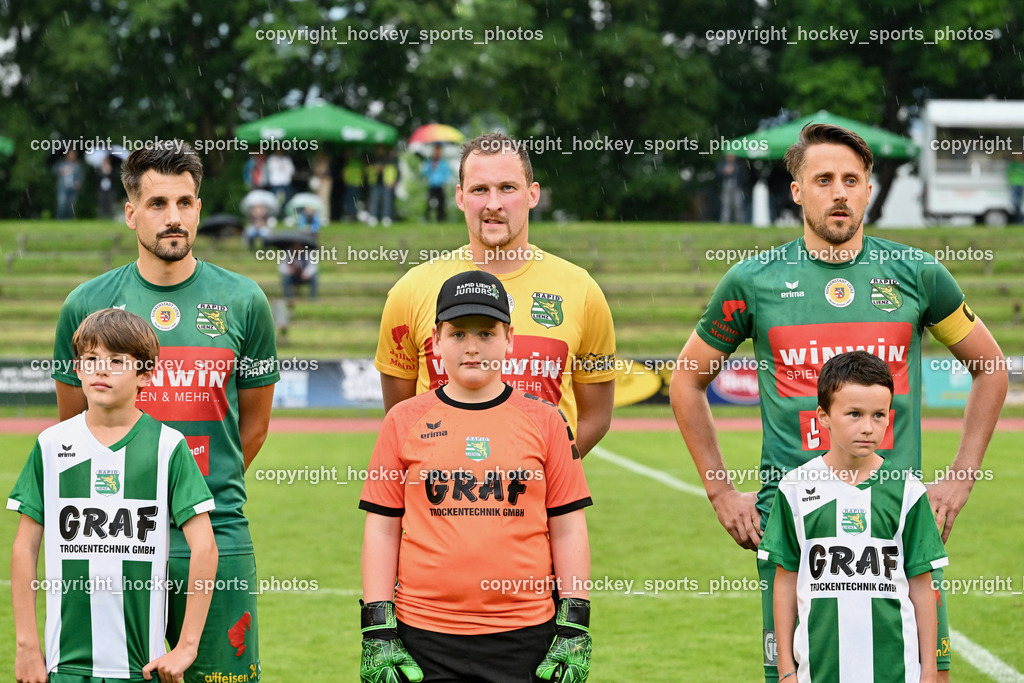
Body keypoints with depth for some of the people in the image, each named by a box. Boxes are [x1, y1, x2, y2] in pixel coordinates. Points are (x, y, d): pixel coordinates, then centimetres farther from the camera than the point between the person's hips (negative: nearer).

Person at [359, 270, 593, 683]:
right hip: (426, 638, 0)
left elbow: (567, 530, 7)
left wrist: (574, 628, 1)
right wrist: (378, 631, 0)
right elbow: (382, 529, 7)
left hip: (524, 635, 0)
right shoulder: (404, 422, 6)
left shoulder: (544, 421, 7)